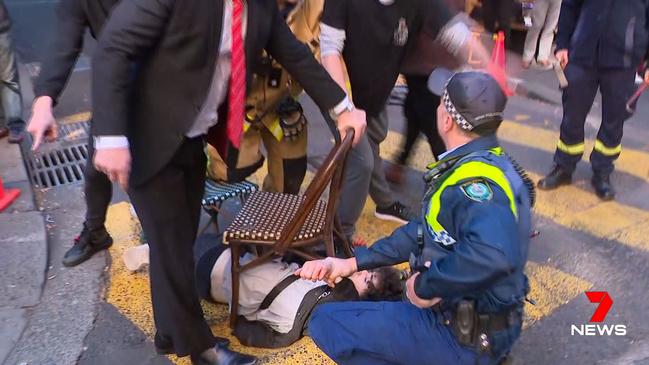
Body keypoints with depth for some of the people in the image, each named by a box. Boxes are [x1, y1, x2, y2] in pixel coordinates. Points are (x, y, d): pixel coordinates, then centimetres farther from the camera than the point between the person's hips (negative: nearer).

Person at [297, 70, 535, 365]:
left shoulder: (475, 179, -27)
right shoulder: (486, 164, 4)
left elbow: (492, 256, -47)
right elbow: (424, 231, 8)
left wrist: (425, 286, -29)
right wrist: (351, 263, 4)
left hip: (466, 337, -9)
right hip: (483, 321, 9)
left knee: (325, 322, -5)